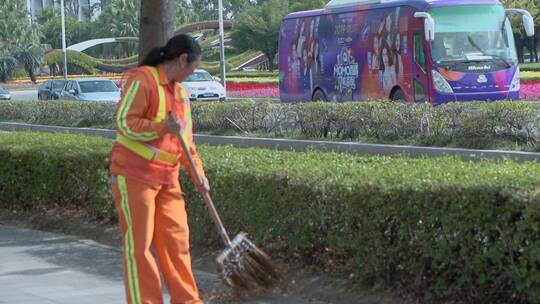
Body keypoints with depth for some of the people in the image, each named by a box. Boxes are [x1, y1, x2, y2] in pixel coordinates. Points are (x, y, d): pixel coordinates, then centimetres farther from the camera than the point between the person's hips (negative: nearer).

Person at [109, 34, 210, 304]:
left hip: (167, 178, 8)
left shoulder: (180, 91, 15)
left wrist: (197, 173, 12)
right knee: (139, 243, -3)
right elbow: (124, 123, -18)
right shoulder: (142, 80, -11)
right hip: (134, 174, -8)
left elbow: (185, 139, 20)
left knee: (176, 238, 7)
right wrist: (162, 127, -27)